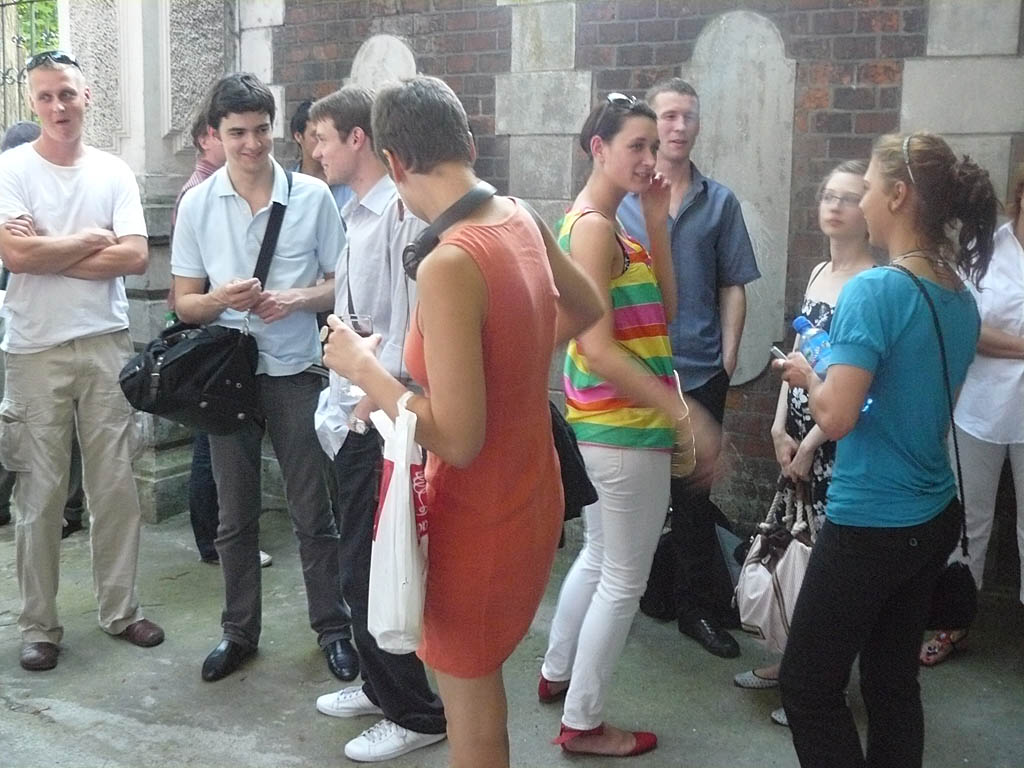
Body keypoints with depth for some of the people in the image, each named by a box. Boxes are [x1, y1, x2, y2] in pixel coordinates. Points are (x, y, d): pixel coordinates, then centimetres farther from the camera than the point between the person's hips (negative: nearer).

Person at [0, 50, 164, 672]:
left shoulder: (114, 172, 5)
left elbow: (136, 256, -6)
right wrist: (94, 239, -7)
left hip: (107, 345, 2)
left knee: (116, 485, 8)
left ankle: (121, 609, 22)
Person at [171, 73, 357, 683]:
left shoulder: (313, 196, -5)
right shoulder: (197, 205, 0)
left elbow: (341, 284, 1)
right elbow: (184, 301, 4)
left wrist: (296, 299, -18)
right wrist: (220, 299, -18)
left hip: (296, 373, -2)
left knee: (314, 512, 6)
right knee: (236, 515, 13)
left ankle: (333, 627, 23)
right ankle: (240, 632, 28)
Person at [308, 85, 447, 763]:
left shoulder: (402, 212, -16)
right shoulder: (357, 215, 15)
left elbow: (410, 324, -22)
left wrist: (374, 399, -20)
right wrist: (341, 397, 15)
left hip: (381, 421, -10)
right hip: (351, 419, 10)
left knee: (373, 571, -2)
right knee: (360, 564, 18)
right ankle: (380, 685, 34)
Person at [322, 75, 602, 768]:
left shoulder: (449, 264, -28)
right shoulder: (521, 221, -2)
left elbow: (458, 439, -29)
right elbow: (588, 309, 18)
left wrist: (363, 367, -17)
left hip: (477, 522, -8)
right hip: (531, 497, 8)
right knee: (482, 679, 29)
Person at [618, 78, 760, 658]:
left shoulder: (719, 202, 5)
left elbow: (733, 287, 6)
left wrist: (728, 359, 0)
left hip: (699, 373, 1)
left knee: (694, 494, 9)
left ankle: (698, 606, 21)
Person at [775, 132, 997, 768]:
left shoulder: (874, 290, -19)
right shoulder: (962, 299, 5)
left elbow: (837, 418, -24)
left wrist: (807, 374, -4)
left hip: (871, 524, -8)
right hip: (935, 517, 8)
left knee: (808, 688, 6)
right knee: (894, 681, 18)